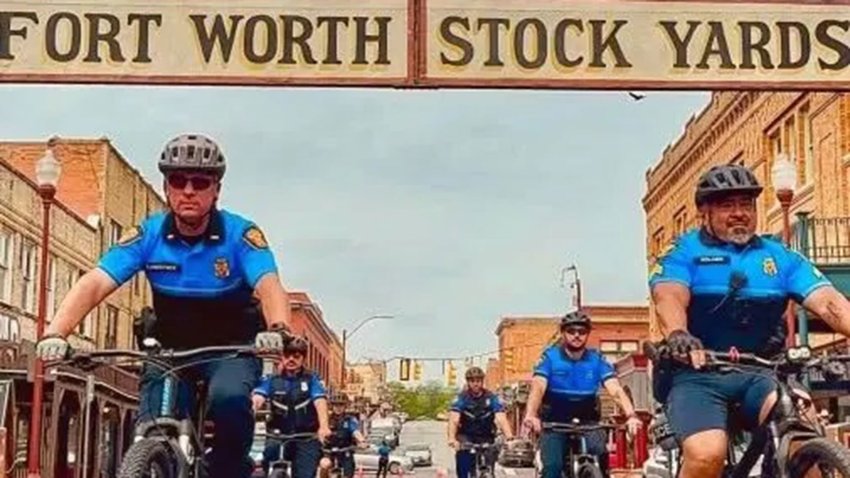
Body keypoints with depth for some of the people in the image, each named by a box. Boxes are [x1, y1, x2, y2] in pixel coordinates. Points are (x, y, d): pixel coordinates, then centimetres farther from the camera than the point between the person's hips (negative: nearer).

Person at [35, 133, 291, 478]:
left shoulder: (241, 234, -18)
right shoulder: (148, 235, -13)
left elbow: (269, 285, -33)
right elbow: (94, 283, -23)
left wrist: (277, 329, -56)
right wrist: (56, 333, -40)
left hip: (231, 346, -2)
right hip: (170, 347, 2)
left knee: (229, 397, -34)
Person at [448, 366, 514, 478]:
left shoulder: (492, 398, -8)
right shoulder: (461, 398, -10)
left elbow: (501, 419, -20)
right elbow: (454, 420, -22)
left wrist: (509, 437, -39)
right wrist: (452, 438, -41)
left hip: (486, 438, 1)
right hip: (466, 436, -1)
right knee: (462, 452, -28)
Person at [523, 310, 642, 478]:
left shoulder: (596, 360, -5)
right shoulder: (550, 357, -10)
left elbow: (616, 389, -17)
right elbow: (538, 387, -24)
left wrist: (631, 415, -37)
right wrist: (531, 415, -45)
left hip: (587, 421, 1)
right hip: (554, 423, -1)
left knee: (600, 452, -27)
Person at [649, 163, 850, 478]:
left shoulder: (779, 257, 10)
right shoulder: (685, 252, 2)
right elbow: (669, 296, -19)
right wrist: (677, 334, -42)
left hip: (759, 375, 3)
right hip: (697, 375, -3)